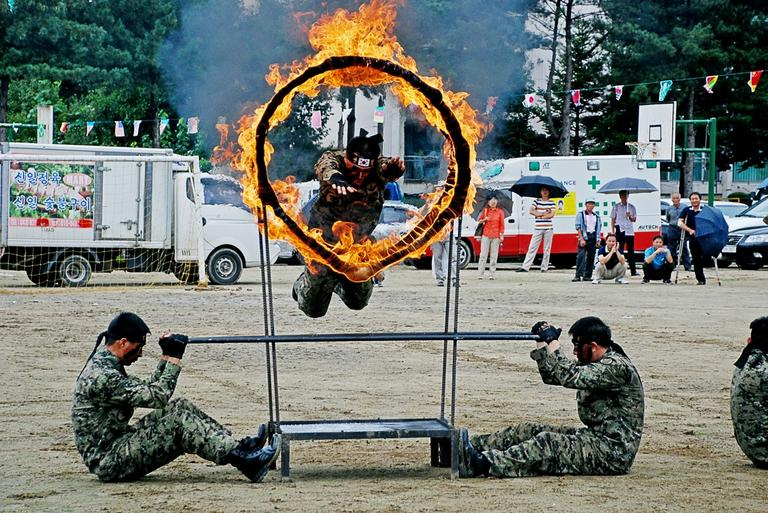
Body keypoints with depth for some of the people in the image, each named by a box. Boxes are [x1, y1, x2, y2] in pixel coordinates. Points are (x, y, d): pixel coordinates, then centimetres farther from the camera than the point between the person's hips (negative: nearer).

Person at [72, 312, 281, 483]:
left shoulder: (105, 366, 11)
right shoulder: (102, 377, -22)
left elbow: (147, 391, 18)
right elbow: (157, 397, -21)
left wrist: (166, 357, 8)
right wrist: (174, 358, -12)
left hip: (119, 446, 10)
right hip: (108, 462, -10)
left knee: (180, 408, 3)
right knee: (179, 419, -20)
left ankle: (239, 446, -1)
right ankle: (244, 461, -22)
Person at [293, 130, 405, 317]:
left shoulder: (378, 168, -21)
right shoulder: (333, 159, -26)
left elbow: (388, 168, -43)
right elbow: (325, 166, -49)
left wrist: (395, 166, -69)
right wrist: (334, 177, -74)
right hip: (324, 239, -2)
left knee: (358, 302, 18)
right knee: (314, 309, 10)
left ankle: (337, 282, 51)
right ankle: (302, 285, 46)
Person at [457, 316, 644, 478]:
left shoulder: (617, 367, -18)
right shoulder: (591, 364, 13)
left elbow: (570, 377, -28)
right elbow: (552, 376, 17)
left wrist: (552, 341, -19)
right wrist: (541, 343, 2)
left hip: (613, 451, -10)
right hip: (593, 438, 10)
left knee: (549, 443, -27)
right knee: (528, 431, 1)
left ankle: (484, 463, -38)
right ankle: (473, 447, -8)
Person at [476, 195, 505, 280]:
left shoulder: (500, 212, 6)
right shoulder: (485, 210, 8)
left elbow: (502, 224, 7)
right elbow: (479, 221, 14)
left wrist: (501, 235, 1)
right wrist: (484, 220, -7)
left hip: (496, 236, 0)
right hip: (486, 235, 0)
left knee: (494, 256, -1)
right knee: (483, 255, -3)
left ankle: (492, 274, 2)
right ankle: (480, 274, -3)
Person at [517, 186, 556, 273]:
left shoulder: (551, 203, 7)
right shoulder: (536, 201, 7)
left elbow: (552, 215, -5)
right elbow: (531, 211, -5)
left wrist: (539, 215, -5)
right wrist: (544, 213, -6)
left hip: (549, 228, 0)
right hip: (538, 228, 0)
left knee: (547, 249, 2)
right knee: (532, 248, -3)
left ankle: (544, 268, 8)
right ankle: (525, 267, -6)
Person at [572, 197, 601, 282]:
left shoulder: (596, 216, 14)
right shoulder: (580, 215, 1)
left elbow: (598, 229, 15)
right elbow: (578, 227, -5)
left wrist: (598, 240, 6)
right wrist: (582, 239, -14)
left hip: (593, 237, 5)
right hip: (584, 236, -5)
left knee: (591, 257, 5)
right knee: (580, 256, -13)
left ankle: (587, 275, 11)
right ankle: (578, 275, -15)